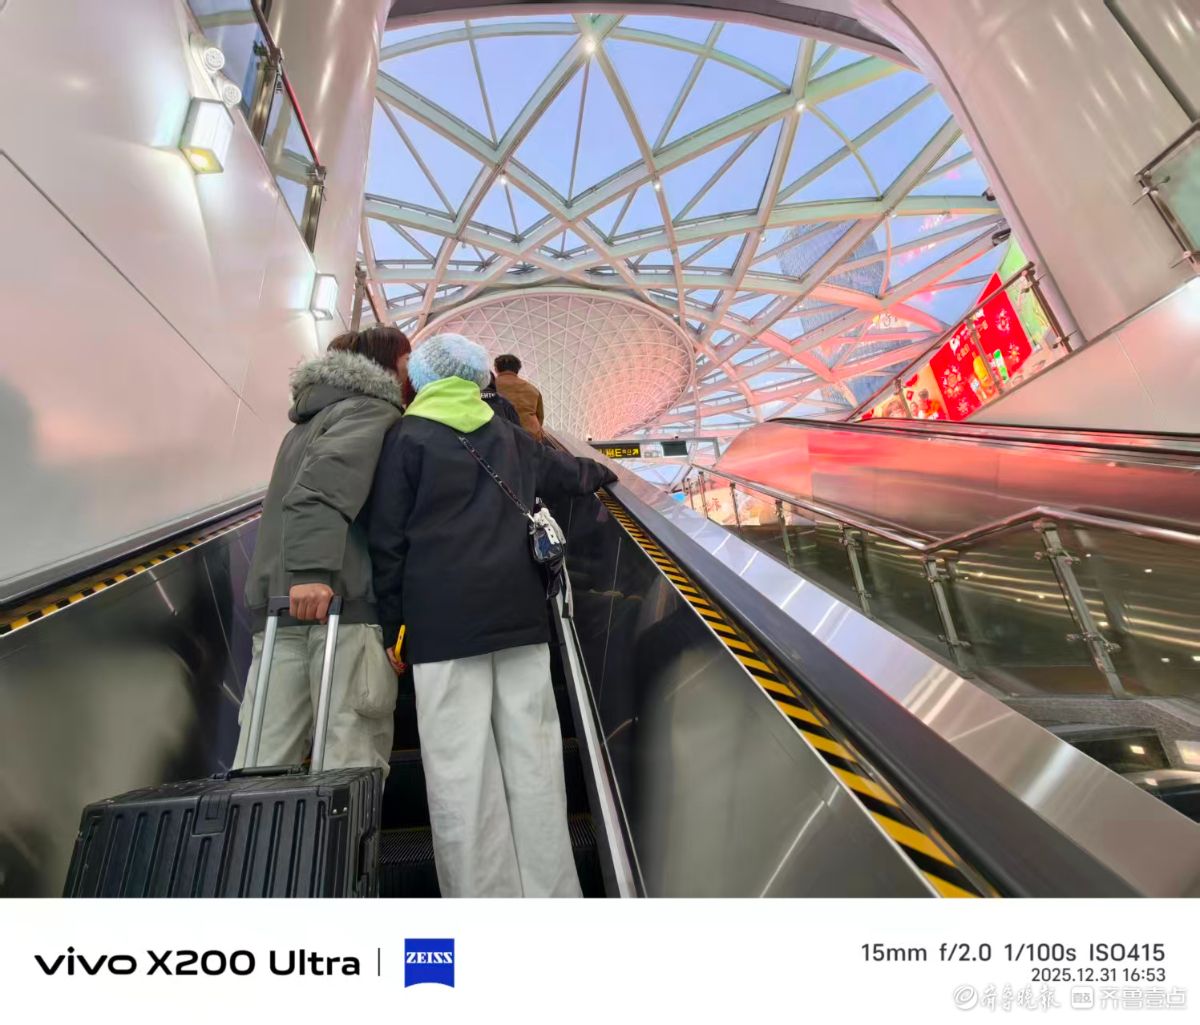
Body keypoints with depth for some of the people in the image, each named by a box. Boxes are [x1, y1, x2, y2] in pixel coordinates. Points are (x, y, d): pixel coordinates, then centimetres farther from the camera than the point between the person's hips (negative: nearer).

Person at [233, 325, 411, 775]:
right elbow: (323, 485, -18)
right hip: (337, 600, -8)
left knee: (262, 761, 8)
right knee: (351, 764, -6)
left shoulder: (311, 419, 30)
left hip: (279, 601, 9)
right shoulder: (373, 410, 1)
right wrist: (311, 570, -27)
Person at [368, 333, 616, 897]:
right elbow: (569, 472, 34)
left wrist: (389, 624, 7)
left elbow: (388, 539, 1)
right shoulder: (510, 437, 17)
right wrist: (601, 471, 55)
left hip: (443, 621, -4)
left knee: (460, 772, 0)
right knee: (532, 760, 9)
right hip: (520, 614, 4)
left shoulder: (406, 436, 6)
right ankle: (549, 890, 18)